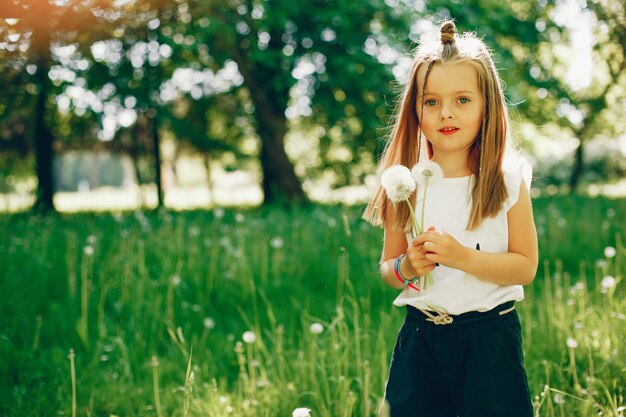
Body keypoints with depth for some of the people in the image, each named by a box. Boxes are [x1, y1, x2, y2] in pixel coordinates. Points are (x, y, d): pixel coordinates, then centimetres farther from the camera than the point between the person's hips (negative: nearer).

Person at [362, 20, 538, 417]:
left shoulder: (507, 180, -6)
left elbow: (526, 266, -7)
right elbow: (388, 268, 8)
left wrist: (463, 256, -21)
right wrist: (406, 268, -14)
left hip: (489, 337, -2)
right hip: (419, 336, 2)